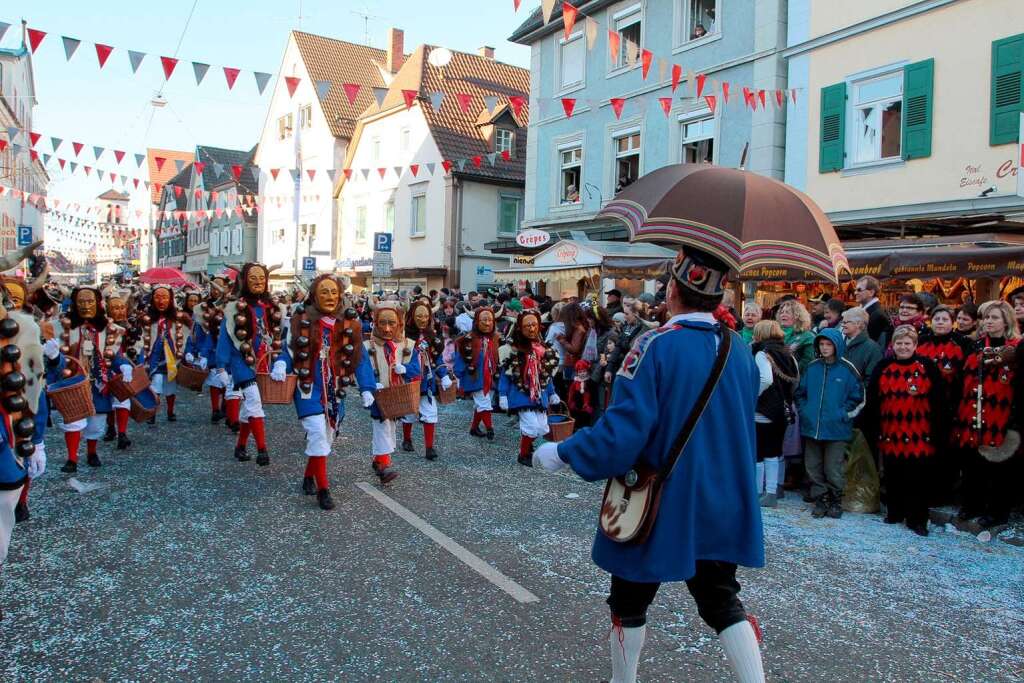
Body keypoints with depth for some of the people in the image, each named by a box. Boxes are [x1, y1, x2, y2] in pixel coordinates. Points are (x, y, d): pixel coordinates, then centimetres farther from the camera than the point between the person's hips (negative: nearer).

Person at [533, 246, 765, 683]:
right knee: (722, 603, 20)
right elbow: (741, 429, 10)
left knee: (629, 601, 17)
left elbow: (621, 434, -25)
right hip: (723, 508, 5)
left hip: (661, 507, -5)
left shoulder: (656, 346, -20)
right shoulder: (741, 350, -1)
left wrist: (560, 454, -11)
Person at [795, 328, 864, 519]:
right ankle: (820, 500, 21)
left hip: (836, 429, -4)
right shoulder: (811, 367, 7)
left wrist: (843, 414, -6)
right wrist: (804, 410, 5)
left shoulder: (847, 369, -3)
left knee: (833, 469, 0)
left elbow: (858, 397, 1)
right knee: (813, 467, 8)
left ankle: (836, 501, 19)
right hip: (811, 426, 4)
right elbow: (800, 392, 16)